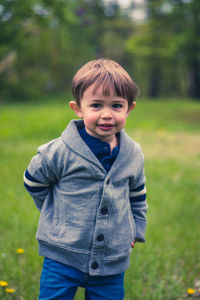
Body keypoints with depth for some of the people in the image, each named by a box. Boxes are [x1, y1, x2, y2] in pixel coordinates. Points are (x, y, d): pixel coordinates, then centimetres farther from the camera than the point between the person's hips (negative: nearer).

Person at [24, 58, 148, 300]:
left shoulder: (133, 155, 0)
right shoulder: (59, 152, -13)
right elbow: (33, 181, 4)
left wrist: (136, 229, 17)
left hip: (113, 263, 3)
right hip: (62, 260, -3)